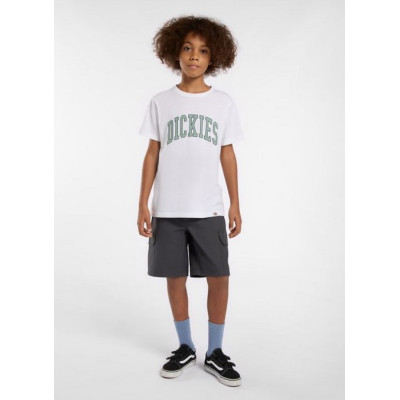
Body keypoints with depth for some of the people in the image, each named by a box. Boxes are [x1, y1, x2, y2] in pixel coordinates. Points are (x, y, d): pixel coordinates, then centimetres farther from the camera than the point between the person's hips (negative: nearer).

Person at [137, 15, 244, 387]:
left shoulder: (224, 102, 4)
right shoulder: (160, 102, 4)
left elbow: (227, 155, 6)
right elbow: (152, 154, 4)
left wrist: (235, 204, 2)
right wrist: (143, 205, -1)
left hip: (208, 209, 0)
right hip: (167, 209, 0)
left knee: (219, 278, 1)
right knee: (175, 277, 8)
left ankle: (214, 352, 18)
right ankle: (185, 348, 26)